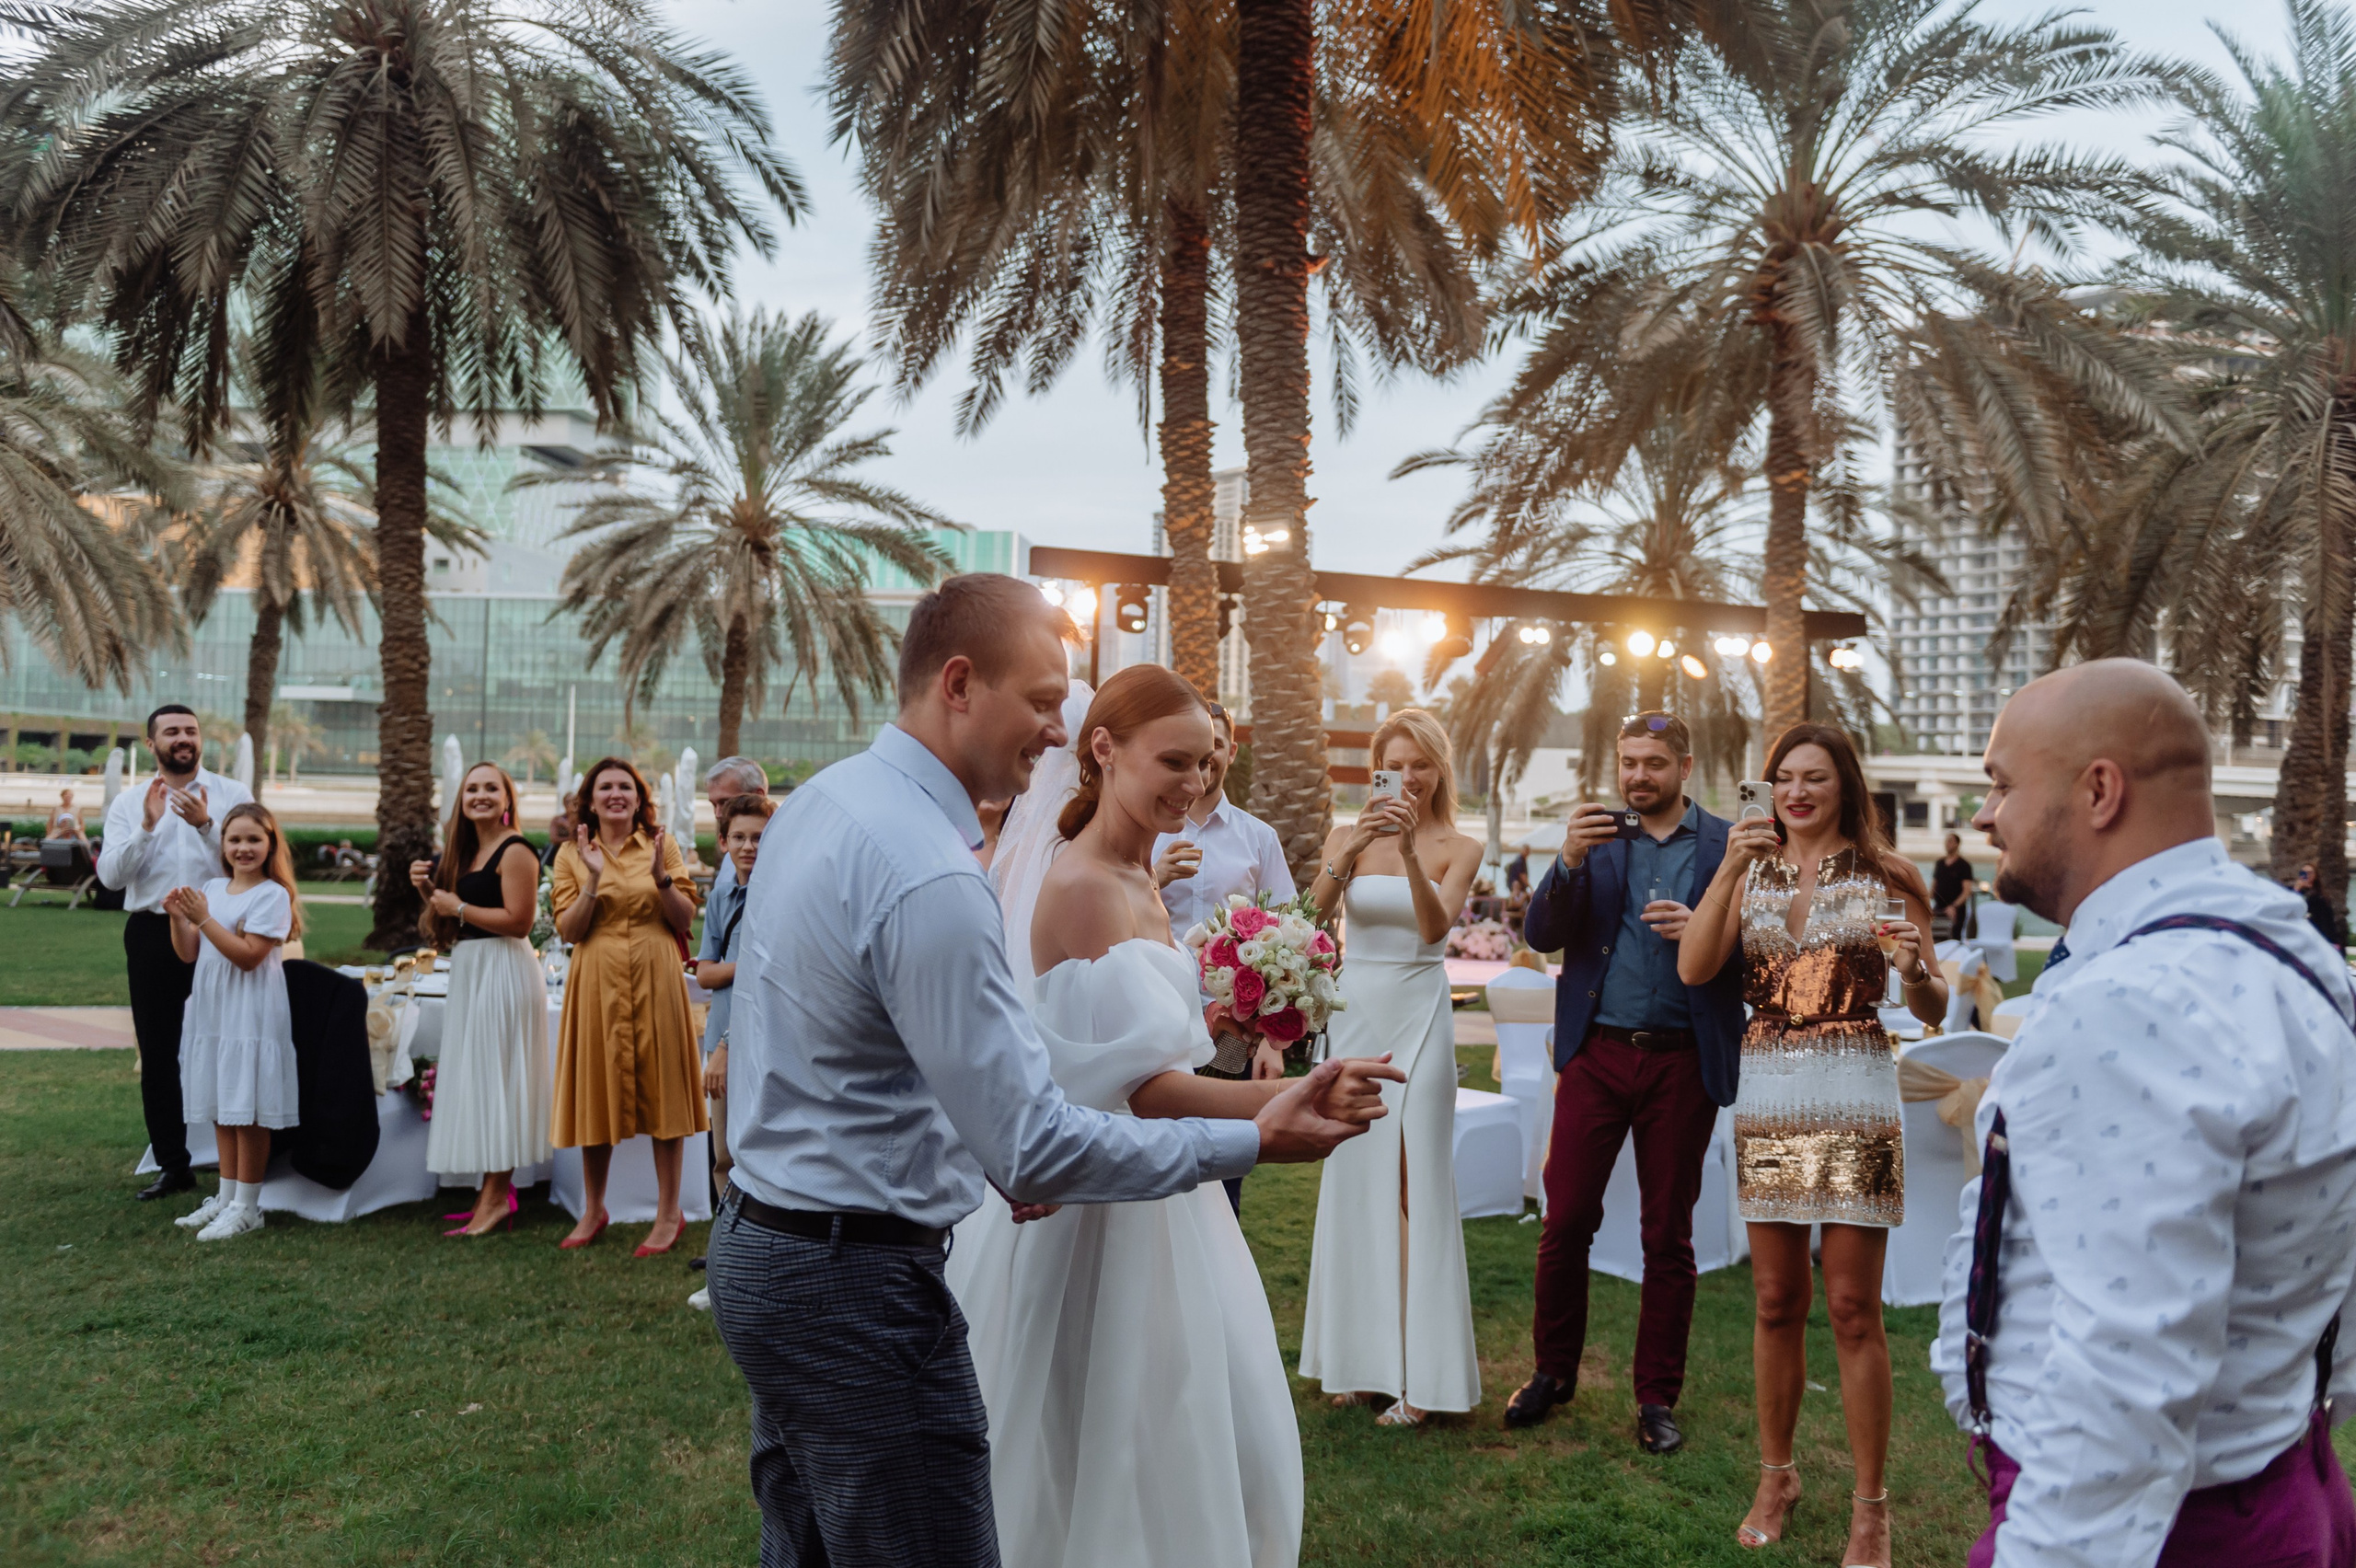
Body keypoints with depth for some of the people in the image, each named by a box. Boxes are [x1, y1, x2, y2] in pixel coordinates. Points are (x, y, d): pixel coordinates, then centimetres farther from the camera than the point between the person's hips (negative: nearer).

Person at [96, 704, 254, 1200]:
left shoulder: (232, 796, 1)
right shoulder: (129, 804, 7)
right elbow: (111, 875, -4)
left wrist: (205, 825, -22)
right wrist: (147, 826, -15)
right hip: (152, 935, 3)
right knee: (158, 1055, 8)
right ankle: (172, 1166, 19)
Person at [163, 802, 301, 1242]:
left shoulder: (273, 895, -10)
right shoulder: (211, 888, 10)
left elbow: (248, 956, -19)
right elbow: (188, 954, 8)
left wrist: (204, 918, -21)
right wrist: (178, 917, -8)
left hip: (251, 1015, -7)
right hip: (211, 1011, 7)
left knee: (247, 1111, -2)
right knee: (220, 1110, 14)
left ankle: (246, 1207, 6)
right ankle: (226, 1197, 25)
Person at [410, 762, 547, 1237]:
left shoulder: (515, 851, -12)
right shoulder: (465, 852, 16)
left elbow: (518, 921, -20)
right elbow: (446, 921, 20)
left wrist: (458, 907, -15)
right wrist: (429, 890, 3)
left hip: (504, 971, -10)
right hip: (469, 972, 10)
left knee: (493, 1074, -7)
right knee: (476, 1078, 11)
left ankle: (496, 1193, -1)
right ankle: (493, 1189, 18)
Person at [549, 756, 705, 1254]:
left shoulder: (662, 846, 3)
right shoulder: (572, 855, 5)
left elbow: (686, 920, 0)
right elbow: (568, 930, -3)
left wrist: (661, 877, -15)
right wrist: (593, 879, -15)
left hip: (655, 979, -1)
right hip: (597, 982, 1)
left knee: (660, 1089, 2)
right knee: (596, 1093, 7)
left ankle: (669, 1213, 11)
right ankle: (593, 1211, 23)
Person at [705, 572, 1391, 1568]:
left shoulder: (816, 801, 5)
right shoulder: (929, 876, -26)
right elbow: (1034, 1151, -25)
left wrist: (990, 1150, 14)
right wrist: (1252, 1141, -18)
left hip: (756, 1246, 10)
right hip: (852, 1286, -10)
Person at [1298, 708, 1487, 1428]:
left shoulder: (1459, 848, 1)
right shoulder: (1348, 835, 5)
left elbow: (1436, 924, -15)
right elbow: (1316, 910, -11)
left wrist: (1409, 848, -28)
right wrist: (1353, 849, -26)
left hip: (1419, 1016, -2)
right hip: (1355, 1011, 3)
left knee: (1413, 1182, -3)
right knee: (1354, 1179, 7)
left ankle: (1415, 1368, 4)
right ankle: (1357, 1354, 18)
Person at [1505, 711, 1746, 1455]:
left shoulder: (1726, 845, 2)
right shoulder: (1595, 836, 5)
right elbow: (1540, 933, -2)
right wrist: (1570, 860, -17)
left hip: (1683, 1060, -1)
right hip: (1596, 1054, 1)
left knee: (1668, 1235, 9)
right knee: (1565, 1221, 4)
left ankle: (1658, 1397, 22)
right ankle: (1554, 1372, 23)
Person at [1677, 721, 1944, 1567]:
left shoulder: (1885, 877, 2)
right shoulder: (1749, 870, 8)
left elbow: (1933, 1010, 1)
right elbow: (1693, 969, -7)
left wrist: (1917, 971, -21)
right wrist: (1730, 869, -15)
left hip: (1856, 1099, -2)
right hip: (1765, 1099, 3)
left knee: (1853, 1309, 1)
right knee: (1776, 1302, 11)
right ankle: (1776, 1477, 27)